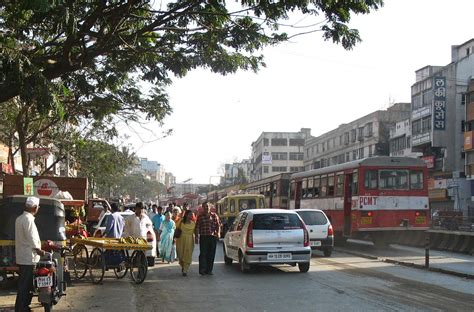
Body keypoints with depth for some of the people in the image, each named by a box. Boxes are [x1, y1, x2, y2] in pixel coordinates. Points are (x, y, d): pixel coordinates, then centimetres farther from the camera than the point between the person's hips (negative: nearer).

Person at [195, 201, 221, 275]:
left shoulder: (214, 215, 11)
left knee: (211, 254, 5)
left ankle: (209, 270, 12)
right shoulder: (200, 216, 6)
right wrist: (196, 237, -2)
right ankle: (202, 269, -7)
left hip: (213, 237, 2)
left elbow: (218, 225, 10)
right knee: (203, 254, -9)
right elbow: (197, 227, 4)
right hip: (203, 237, -2)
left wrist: (218, 233, -7)